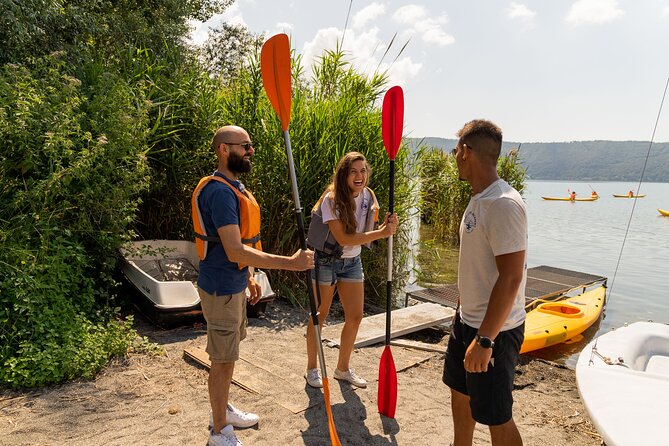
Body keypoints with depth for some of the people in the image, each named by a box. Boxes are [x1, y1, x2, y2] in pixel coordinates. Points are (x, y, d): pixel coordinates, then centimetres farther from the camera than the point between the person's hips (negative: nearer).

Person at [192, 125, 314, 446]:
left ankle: (222, 411, 40)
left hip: (234, 284, 10)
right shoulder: (220, 192, -23)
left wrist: (249, 278, 20)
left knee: (228, 355, 22)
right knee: (223, 359, 3)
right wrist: (290, 263, -30)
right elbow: (235, 251, -30)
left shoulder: (233, 187, 10)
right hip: (221, 289, -10)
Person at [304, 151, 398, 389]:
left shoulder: (368, 197, -2)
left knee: (355, 316, 8)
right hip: (326, 260, -6)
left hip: (352, 262, 6)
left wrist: (386, 225, -22)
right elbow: (343, 238, -28)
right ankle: (312, 368, 25)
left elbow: (369, 232, -1)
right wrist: (380, 233, -32)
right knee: (319, 316, 6)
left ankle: (343, 368, 27)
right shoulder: (332, 199, -21)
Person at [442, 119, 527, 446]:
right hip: (468, 320, 10)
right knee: (460, 391, 23)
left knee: (495, 416, 3)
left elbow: (510, 278, -27)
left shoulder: (503, 205, -24)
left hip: (494, 330, -10)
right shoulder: (479, 199, 7)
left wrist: (484, 340, -26)